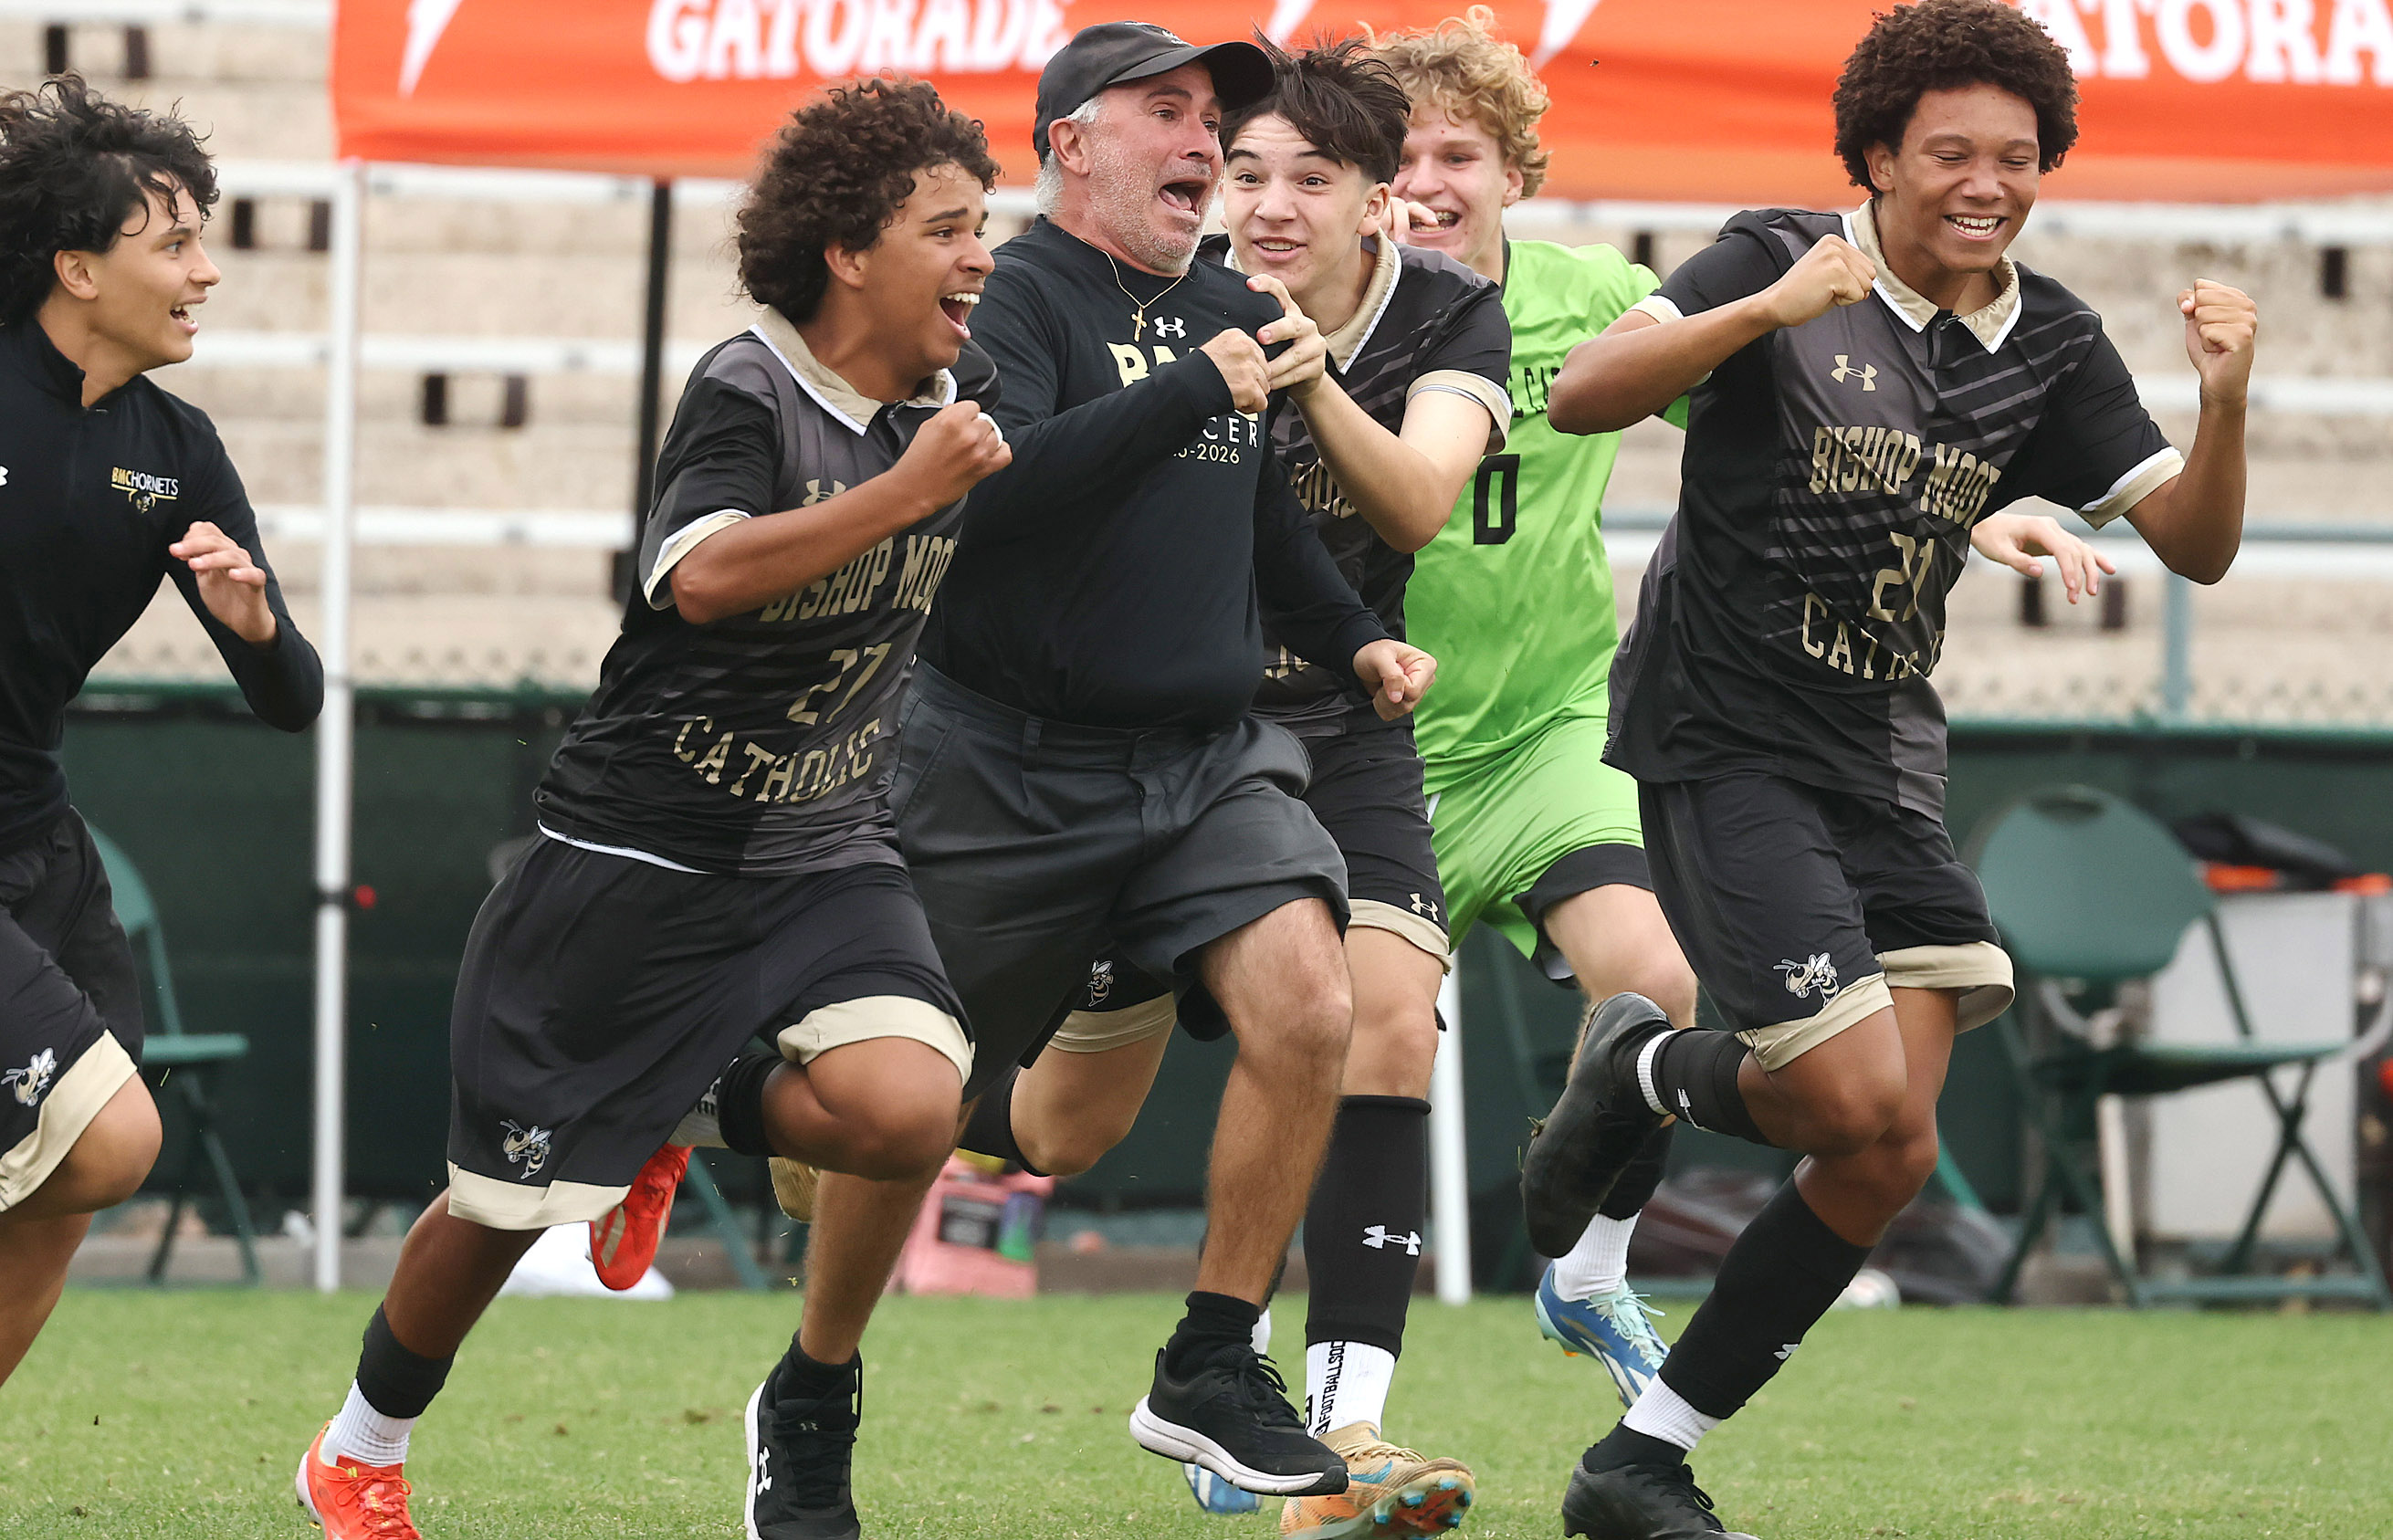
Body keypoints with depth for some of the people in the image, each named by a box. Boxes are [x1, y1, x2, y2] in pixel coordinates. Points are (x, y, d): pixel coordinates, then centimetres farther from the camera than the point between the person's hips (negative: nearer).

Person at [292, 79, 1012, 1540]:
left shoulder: (962, 389, 1)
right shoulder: (747, 393, -18)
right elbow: (706, 576, -35)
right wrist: (904, 492, -38)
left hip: (826, 857, 4)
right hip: (641, 853, -4)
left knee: (905, 1103, -26)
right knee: (510, 1197, 5)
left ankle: (813, 1407, 3)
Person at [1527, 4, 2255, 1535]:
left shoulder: (2053, 346, 7)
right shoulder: (1779, 263, -8)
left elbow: (2196, 544, 4)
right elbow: (1584, 395, -20)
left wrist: (2226, 404, -16)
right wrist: (1766, 310, -34)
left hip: (1885, 764, 6)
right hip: (1724, 744, -6)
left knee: (1879, 1156, -6)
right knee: (1877, 1125, -15)